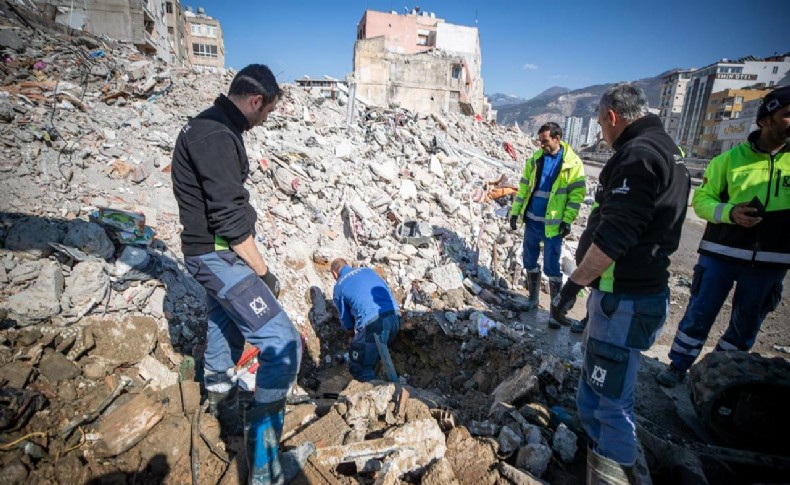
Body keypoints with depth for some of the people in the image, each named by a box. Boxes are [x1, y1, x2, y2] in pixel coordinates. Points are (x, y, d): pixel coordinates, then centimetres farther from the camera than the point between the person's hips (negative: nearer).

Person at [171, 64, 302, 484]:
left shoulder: (211, 127, 12)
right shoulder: (216, 136, -21)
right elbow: (229, 217, -25)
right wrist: (263, 272, -15)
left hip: (213, 252, 11)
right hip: (219, 256, -11)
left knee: (225, 323, 30)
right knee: (283, 345, -13)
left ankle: (220, 395, 57)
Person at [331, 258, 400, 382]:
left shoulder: (338, 287, 10)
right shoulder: (368, 270, 21)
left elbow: (347, 323, 13)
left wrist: (355, 327, 37)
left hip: (372, 324, -6)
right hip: (395, 318, 6)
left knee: (358, 367, 10)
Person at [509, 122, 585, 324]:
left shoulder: (572, 163, -7)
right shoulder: (535, 159, 5)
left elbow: (576, 194, -7)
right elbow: (524, 187, 9)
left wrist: (567, 220, -14)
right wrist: (515, 211, 3)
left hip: (553, 224, -5)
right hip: (532, 221, 5)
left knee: (551, 268, -1)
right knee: (530, 262, 13)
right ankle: (533, 298, 31)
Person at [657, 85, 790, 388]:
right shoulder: (730, 159, -3)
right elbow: (701, 199, -1)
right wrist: (729, 212, -19)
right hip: (721, 254, -2)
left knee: (745, 329, 15)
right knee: (698, 316, 7)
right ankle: (678, 365, 25)